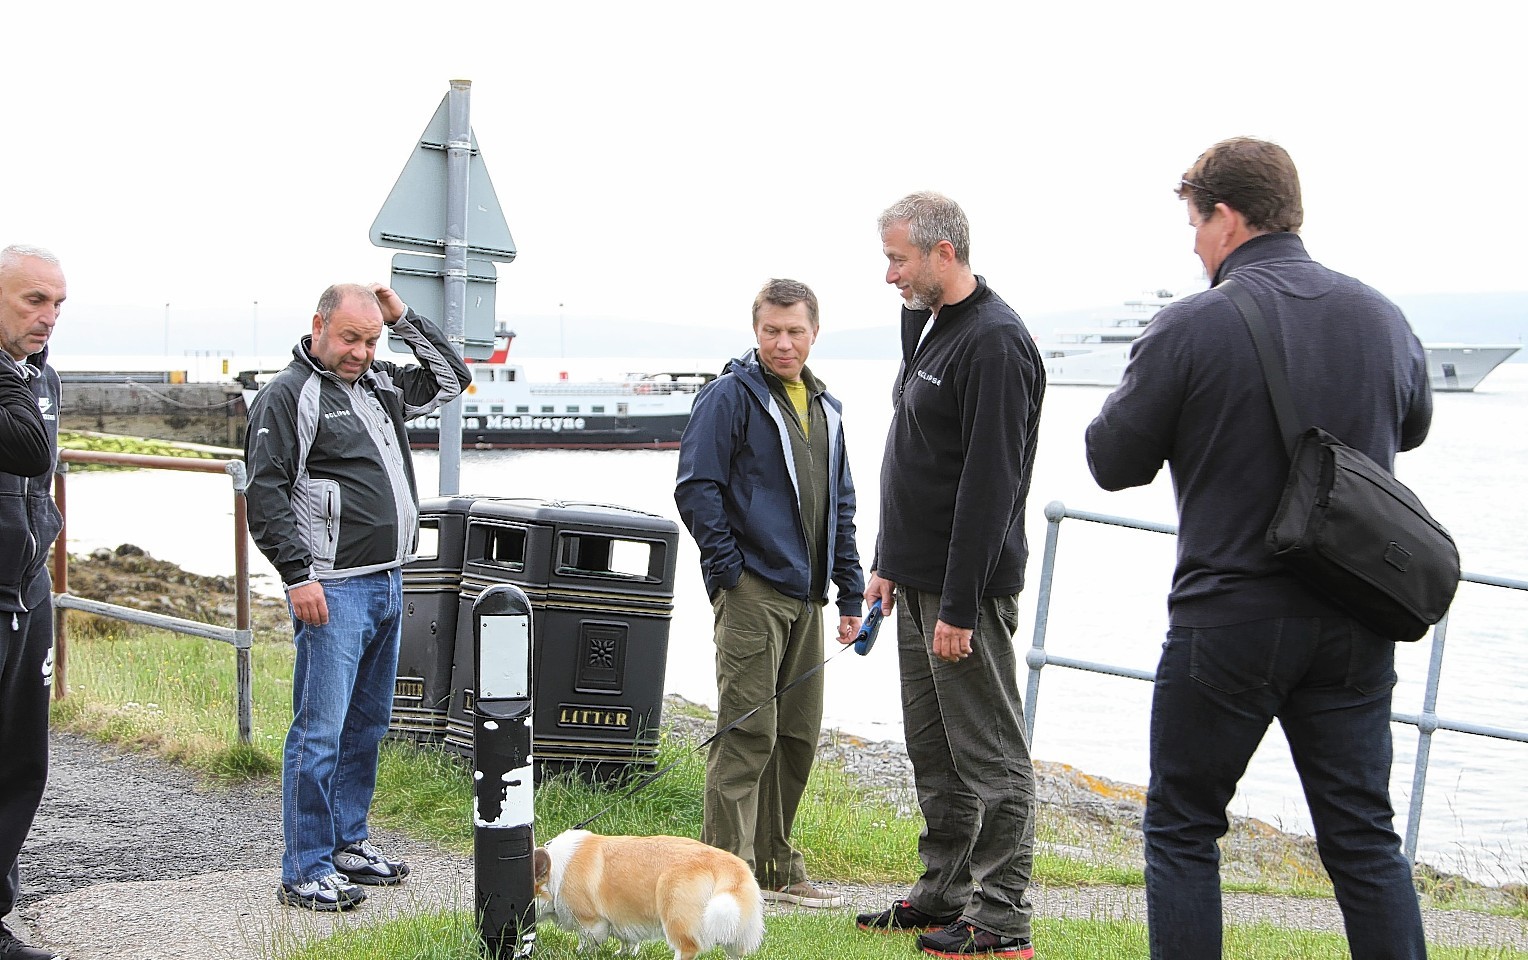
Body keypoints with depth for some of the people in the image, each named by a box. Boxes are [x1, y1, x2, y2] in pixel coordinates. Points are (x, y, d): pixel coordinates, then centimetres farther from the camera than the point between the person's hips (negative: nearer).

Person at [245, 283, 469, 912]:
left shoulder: (380, 385, 15)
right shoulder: (287, 396, -7)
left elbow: (451, 378, 24)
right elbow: (266, 492, -12)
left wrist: (404, 318, 12)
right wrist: (298, 575, -17)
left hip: (388, 585, 8)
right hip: (333, 589, -8)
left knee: (367, 724, 15)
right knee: (320, 731, -7)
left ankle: (348, 843, 26)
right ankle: (305, 872, -2)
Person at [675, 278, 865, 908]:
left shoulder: (825, 408, 17)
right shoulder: (731, 395, -5)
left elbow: (840, 505, 22)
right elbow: (696, 488, -12)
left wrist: (850, 592, 16)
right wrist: (730, 570, -14)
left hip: (806, 595, 7)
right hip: (752, 591, -7)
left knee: (798, 735, 11)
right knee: (749, 733, -9)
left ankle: (774, 866, 22)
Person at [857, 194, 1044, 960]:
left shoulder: (996, 343, -17)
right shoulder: (929, 329, 14)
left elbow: (990, 484, -22)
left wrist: (960, 606, -23)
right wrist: (888, 565, 20)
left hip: (967, 586, -10)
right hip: (918, 580, 10)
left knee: (990, 754, -2)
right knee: (933, 752, 16)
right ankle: (943, 892, 26)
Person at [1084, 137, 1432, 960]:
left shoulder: (1189, 328, -14)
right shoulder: (1380, 316, 2)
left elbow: (1114, 462, -5)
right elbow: (1413, 426, 21)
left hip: (1227, 621, -4)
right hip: (1355, 626, 5)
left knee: (1181, 830, 8)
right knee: (1363, 834, 11)